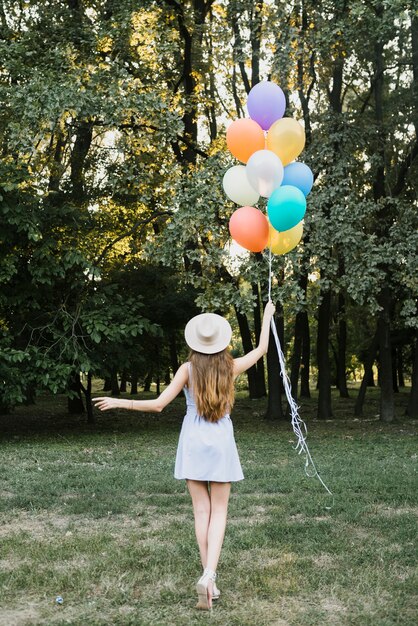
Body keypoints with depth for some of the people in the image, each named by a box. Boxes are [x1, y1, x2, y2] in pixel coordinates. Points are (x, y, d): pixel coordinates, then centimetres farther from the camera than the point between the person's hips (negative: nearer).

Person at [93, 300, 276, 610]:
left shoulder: (188, 368, -7)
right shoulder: (231, 367, -3)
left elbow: (158, 404, -10)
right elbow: (261, 349, 14)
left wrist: (119, 402, -1)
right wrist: (268, 316, 26)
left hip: (194, 441, 0)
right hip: (221, 442, 0)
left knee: (202, 510, 8)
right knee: (219, 512, 5)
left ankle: (208, 579, 9)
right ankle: (209, 575, -14)